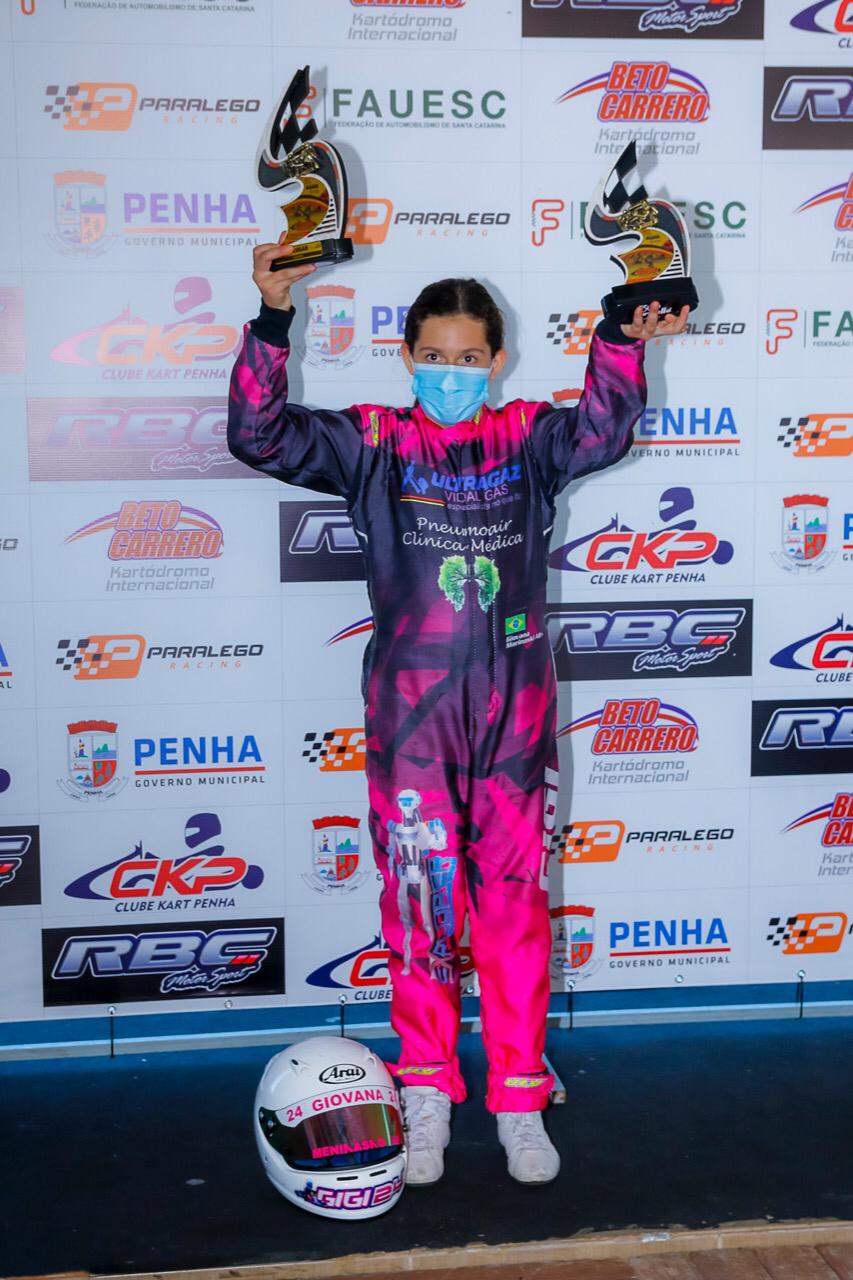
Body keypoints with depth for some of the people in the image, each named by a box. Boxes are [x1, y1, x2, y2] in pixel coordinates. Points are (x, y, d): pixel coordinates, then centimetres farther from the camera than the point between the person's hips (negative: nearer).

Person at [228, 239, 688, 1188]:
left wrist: (621, 341, -27)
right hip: (410, 712, -1)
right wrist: (273, 322, -15)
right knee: (419, 904, 6)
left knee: (516, 904, 8)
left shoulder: (528, 440, 6)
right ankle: (427, 1096, 23)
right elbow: (259, 435, -5)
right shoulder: (375, 444, 2)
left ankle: (520, 1102, 22)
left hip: (514, 713, 1)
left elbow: (605, 428, -12)